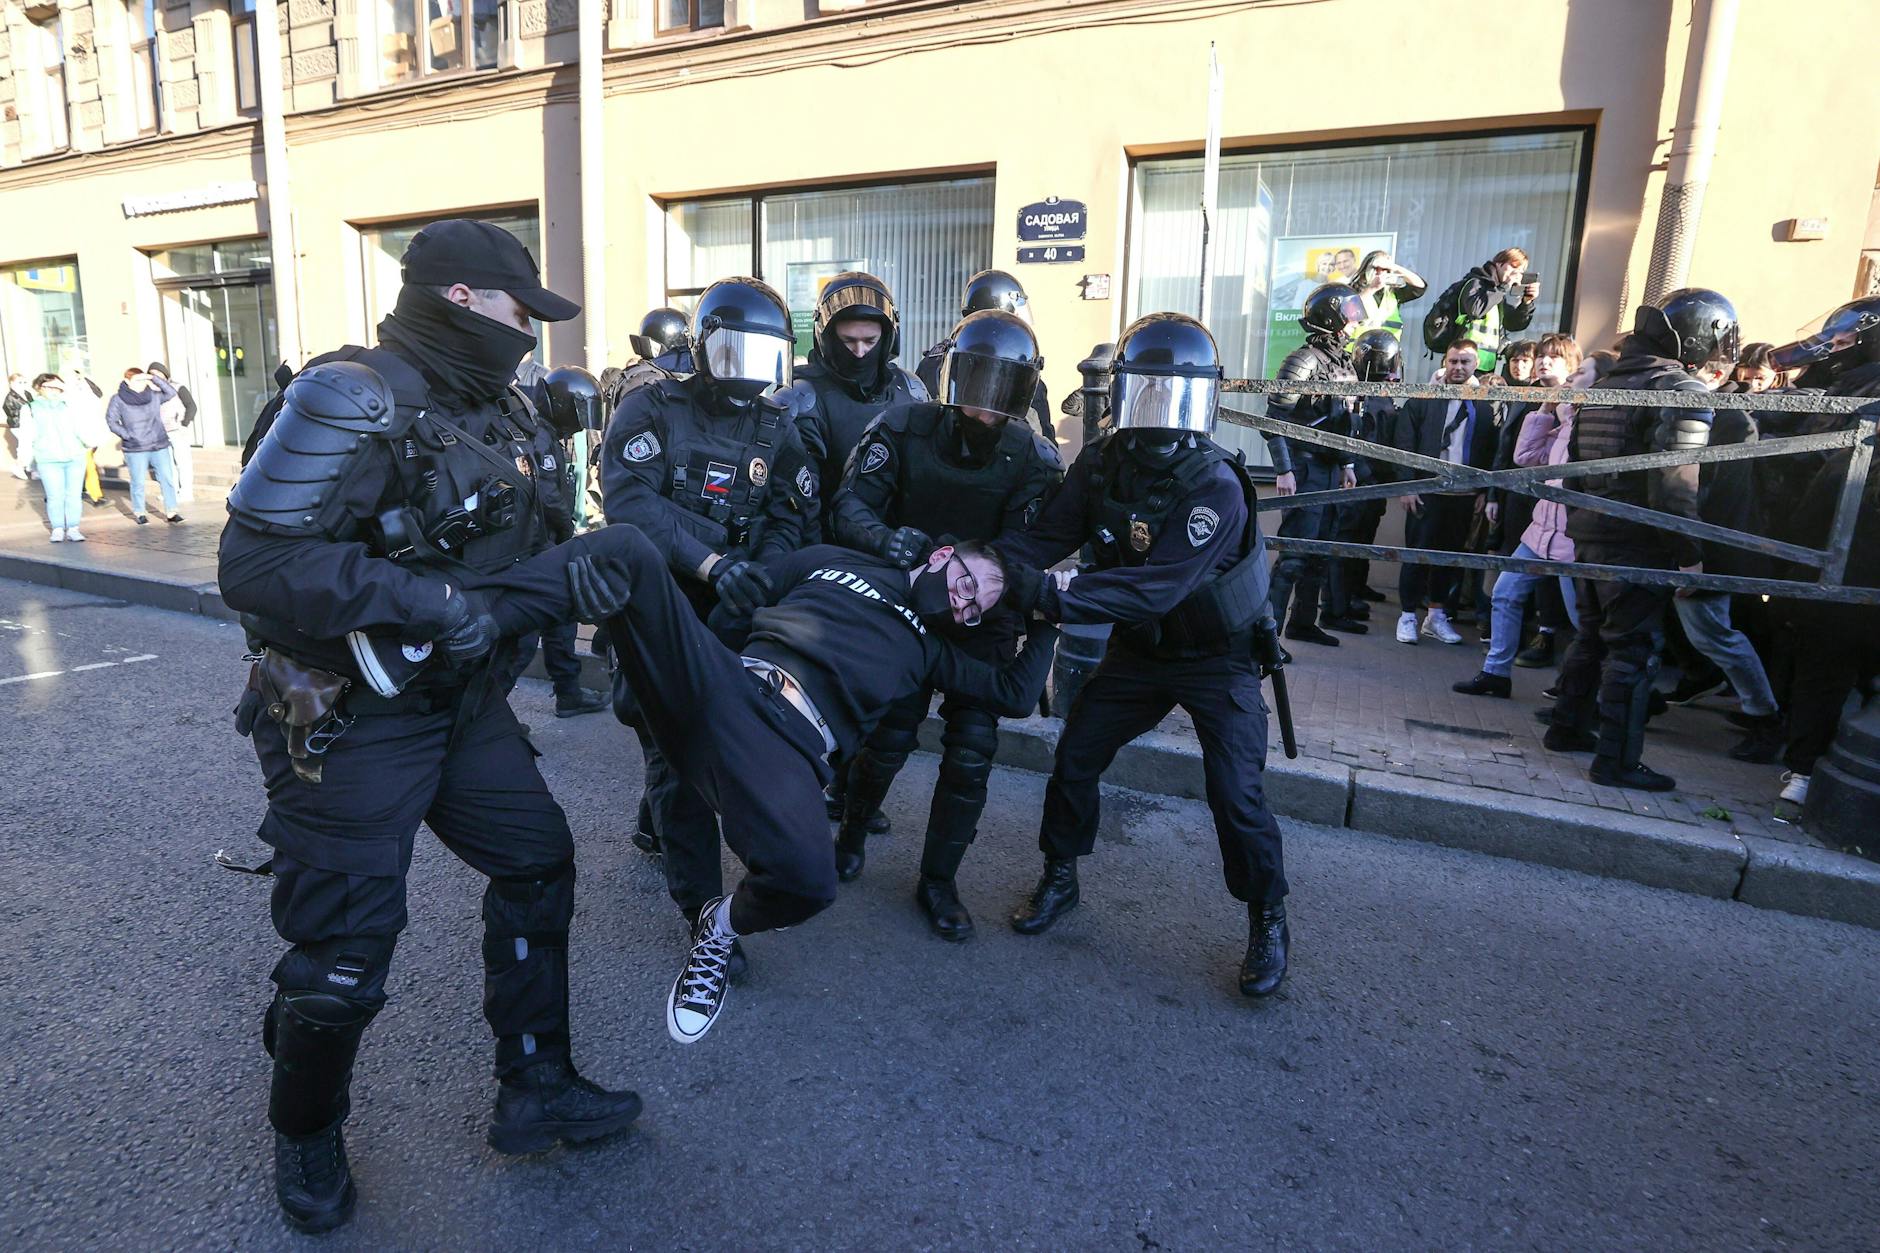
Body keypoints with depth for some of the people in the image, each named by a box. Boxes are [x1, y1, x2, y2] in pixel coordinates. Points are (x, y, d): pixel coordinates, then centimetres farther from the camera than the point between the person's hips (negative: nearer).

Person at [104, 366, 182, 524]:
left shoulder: (153, 395, 7)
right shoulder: (118, 400, -1)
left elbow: (171, 392, -1)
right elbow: (111, 420, -1)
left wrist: (153, 378, -7)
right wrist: (127, 435, -9)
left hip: (160, 446, 2)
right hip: (135, 449, -2)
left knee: (167, 478, -1)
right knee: (138, 482, 3)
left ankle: (171, 512, 4)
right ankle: (140, 513, 15)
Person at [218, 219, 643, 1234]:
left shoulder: (496, 410, 8)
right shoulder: (354, 399, -19)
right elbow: (255, 563, -26)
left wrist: (562, 569, -5)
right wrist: (426, 600, -28)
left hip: (462, 702, 8)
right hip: (348, 721, -8)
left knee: (538, 862, 11)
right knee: (342, 953, 3)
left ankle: (536, 1090, 30)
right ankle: (306, 1139, 35)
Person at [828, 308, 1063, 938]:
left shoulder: (1034, 460, -11)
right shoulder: (902, 429, -12)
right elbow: (850, 506, -17)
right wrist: (885, 537, -39)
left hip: (983, 614, 1)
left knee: (972, 746, -5)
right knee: (891, 736, -4)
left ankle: (937, 880, 15)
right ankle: (853, 831, 29)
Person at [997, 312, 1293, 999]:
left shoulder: (1216, 486, -29)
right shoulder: (1102, 463, -11)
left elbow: (1154, 587, -39)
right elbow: (1045, 535, -17)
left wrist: (1048, 594, -47)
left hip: (1218, 655, -4)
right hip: (1139, 648, 5)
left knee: (1236, 793, -8)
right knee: (1074, 759, 3)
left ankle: (1268, 919, 17)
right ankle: (1059, 878, 27)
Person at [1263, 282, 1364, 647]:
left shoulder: (1343, 361, 14)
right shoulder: (1304, 360, -12)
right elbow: (1275, 418, -17)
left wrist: (1347, 463, 20)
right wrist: (1283, 470, -21)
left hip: (1330, 469, 9)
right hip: (1305, 469, -9)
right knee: (1297, 551, -10)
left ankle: (1303, 622, 22)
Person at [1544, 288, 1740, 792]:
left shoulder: (1609, 384, 14)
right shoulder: (1683, 392, -12)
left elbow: (1575, 459, 19)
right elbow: (1674, 486, -21)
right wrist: (1690, 554, -16)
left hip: (1591, 536, 8)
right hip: (1639, 545, -8)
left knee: (1592, 634, 19)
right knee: (1634, 648, -2)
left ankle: (1567, 728, 28)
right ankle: (1617, 760, 2)